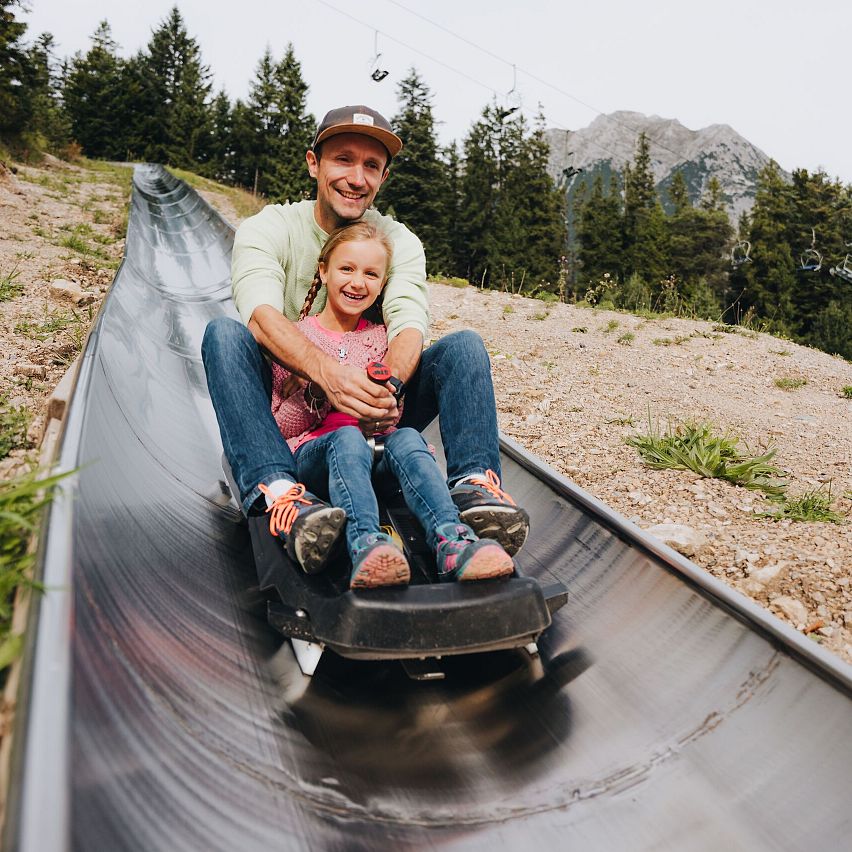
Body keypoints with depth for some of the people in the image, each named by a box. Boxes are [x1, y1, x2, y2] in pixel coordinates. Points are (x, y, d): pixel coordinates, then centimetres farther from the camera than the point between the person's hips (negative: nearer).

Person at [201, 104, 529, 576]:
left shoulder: (400, 242, 4)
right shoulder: (267, 229, -3)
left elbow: (409, 324, -16)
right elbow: (262, 313, -24)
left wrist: (387, 387, -39)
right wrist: (326, 370, -45)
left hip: (370, 413, 2)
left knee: (464, 346, -15)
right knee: (223, 332, -28)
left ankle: (474, 484, -34)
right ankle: (276, 490, -45)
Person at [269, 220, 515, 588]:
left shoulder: (380, 337, 16)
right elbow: (280, 427, 4)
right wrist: (315, 395, -16)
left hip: (374, 451, 2)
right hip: (311, 452, -2)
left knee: (406, 437, -32)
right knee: (348, 437, -37)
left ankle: (452, 542, -52)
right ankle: (366, 544, -58)